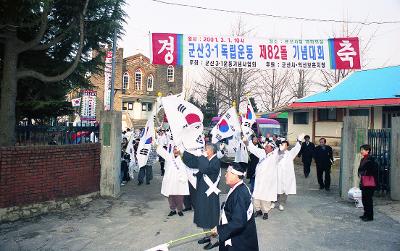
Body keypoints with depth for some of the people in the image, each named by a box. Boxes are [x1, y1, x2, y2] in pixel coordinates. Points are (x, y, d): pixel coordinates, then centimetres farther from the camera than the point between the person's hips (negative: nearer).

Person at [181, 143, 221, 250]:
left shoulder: (216, 162, -20)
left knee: (210, 216, 2)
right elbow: (194, 161, 11)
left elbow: (204, 168, -37)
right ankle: (208, 236, 33)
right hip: (203, 192, 9)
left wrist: (203, 156, -23)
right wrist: (182, 152, 9)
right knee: (204, 215, 18)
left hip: (210, 194, -9)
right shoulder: (207, 160, 5)